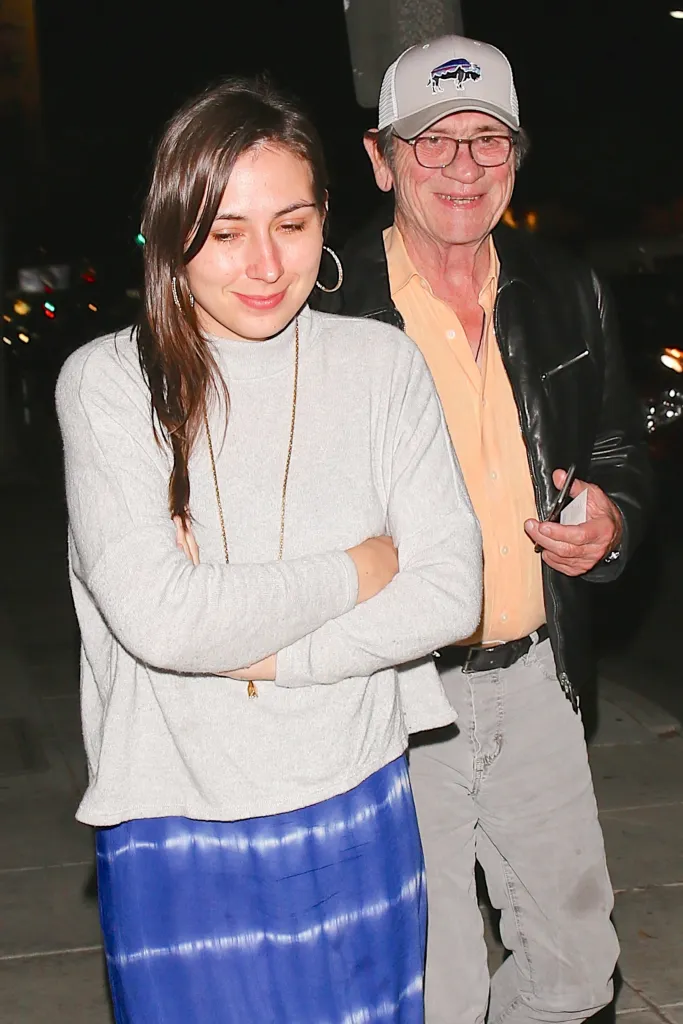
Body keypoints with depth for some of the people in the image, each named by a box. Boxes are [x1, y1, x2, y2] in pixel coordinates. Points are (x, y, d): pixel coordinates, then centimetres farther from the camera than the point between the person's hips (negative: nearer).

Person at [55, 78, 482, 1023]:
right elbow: (157, 618, -22)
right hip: (179, 842, -2)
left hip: (362, 819, 3)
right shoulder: (108, 383, -10)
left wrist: (261, 653, -16)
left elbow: (451, 593, -8)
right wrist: (360, 569, -12)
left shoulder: (382, 365, -2)